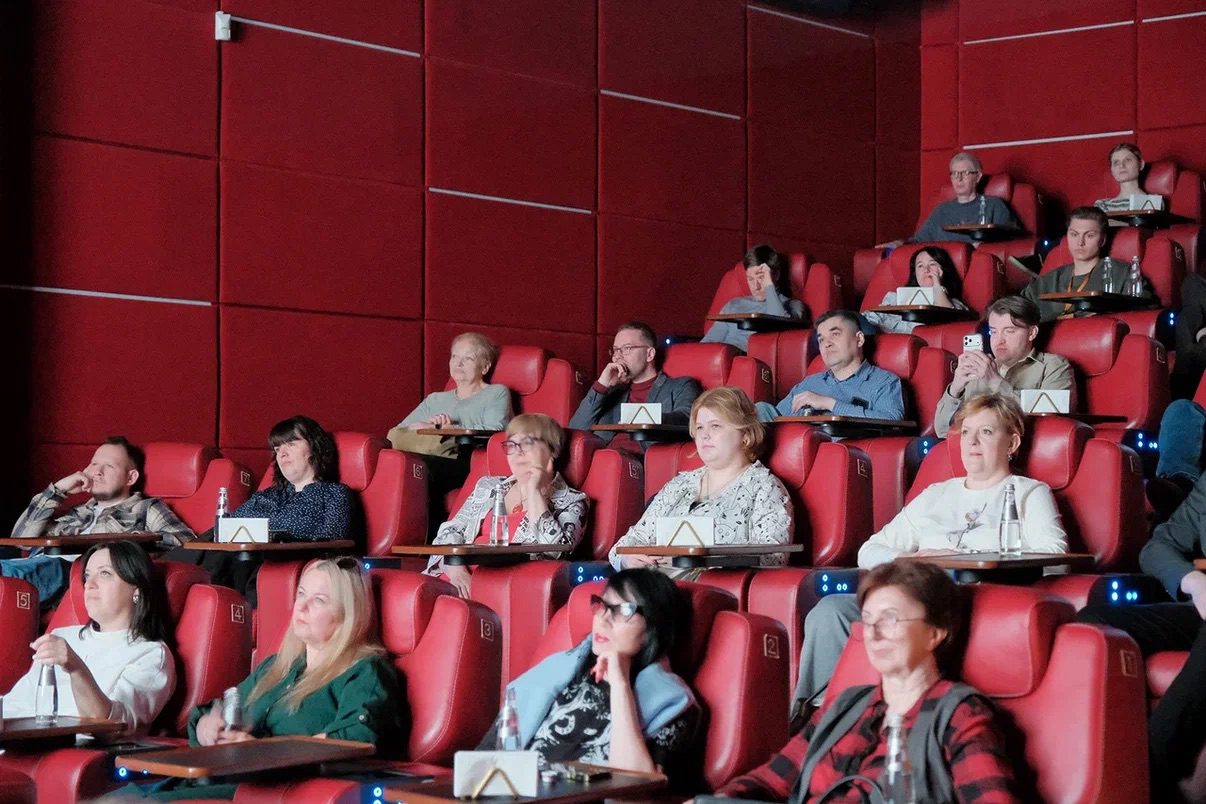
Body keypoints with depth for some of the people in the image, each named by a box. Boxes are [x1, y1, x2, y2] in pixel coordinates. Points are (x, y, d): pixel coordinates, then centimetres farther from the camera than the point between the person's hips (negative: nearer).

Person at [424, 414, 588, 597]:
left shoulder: (571, 502, 9)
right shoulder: (487, 487, 25)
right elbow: (451, 531, 16)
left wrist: (533, 492, -3)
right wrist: (453, 566, -6)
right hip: (458, 581, 6)